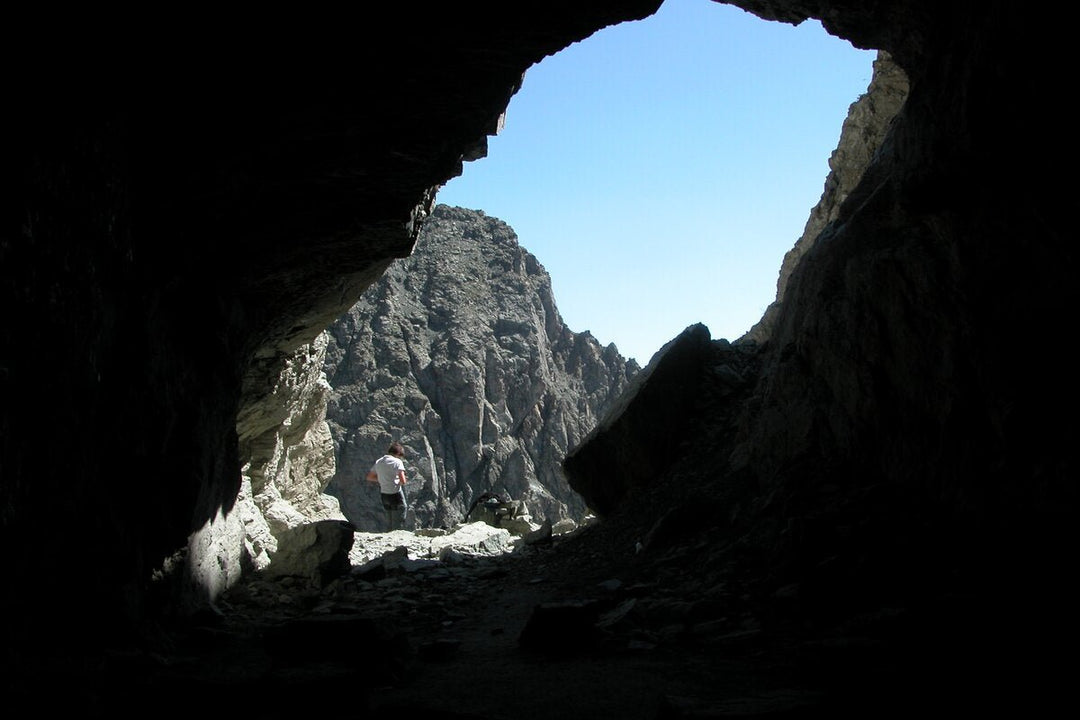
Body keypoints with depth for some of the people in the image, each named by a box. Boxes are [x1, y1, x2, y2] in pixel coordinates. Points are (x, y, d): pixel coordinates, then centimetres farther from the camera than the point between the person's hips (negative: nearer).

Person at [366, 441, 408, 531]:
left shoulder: (378, 462, 8)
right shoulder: (397, 462, -12)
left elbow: (369, 477, 17)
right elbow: (403, 481, -20)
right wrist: (398, 482, 2)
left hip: (384, 494, 6)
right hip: (396, 494, -6)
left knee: (390, 523, 19)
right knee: (397, 525, 3)